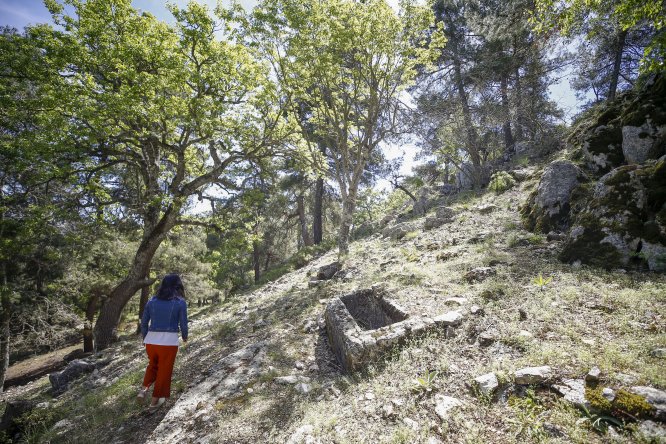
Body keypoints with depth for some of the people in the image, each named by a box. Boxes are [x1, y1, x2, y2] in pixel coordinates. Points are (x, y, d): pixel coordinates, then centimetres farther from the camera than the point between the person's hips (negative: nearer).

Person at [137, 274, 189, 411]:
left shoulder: (152, 301, 4)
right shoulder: (180, 302, -7)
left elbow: (144, 323, 8)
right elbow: (183, 324, -5)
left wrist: (145, 338, 26)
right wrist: (185, 336, 16)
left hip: (151, 341, 4)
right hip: (169, 342, -4)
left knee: (153, 365, 31)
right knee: (164, 371, 16)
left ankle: (144, 388, 12)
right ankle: (155, 400, 27)